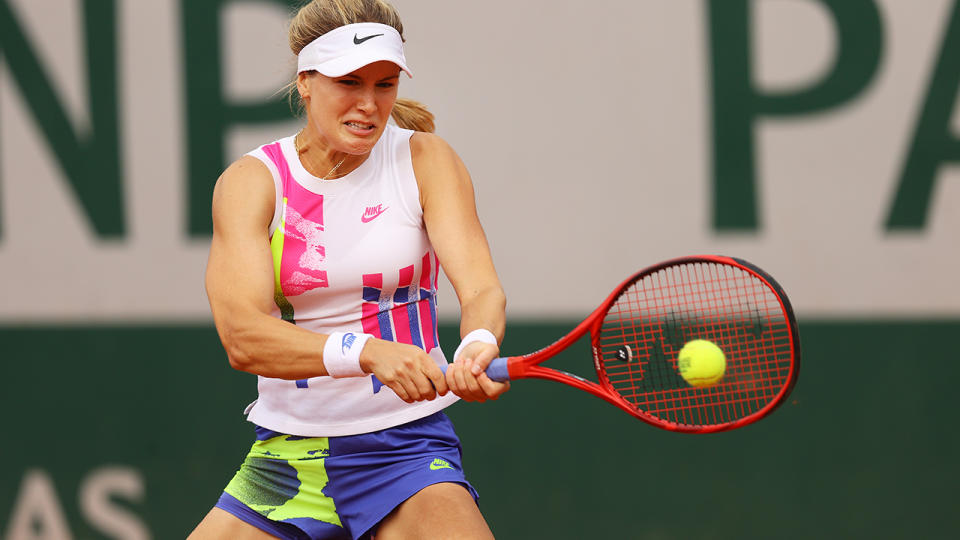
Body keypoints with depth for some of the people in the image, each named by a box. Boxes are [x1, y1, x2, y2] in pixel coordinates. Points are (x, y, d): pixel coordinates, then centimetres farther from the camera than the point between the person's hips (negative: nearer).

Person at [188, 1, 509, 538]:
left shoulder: (425, 160, -2)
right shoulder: (251, 181, -4)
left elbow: (482, 288, -15)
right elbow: (243, 337, -19)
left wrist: (478, 346, -39)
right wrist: (369, 353, -35)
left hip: (406, 447, -1)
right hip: (287, 454, 2)